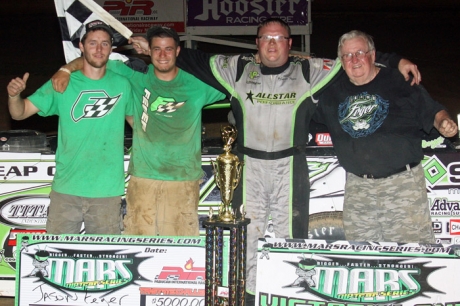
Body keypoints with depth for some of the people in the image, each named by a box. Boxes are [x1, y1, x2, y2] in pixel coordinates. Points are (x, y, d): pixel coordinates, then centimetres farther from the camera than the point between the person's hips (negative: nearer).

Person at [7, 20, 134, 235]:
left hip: (108, 191, 1)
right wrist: (14, 95, -23)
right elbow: (19, 113, -2)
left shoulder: (122, 85, 3)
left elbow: (134, 118, 17)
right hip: (66, 189, -1)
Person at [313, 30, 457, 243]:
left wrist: (444, 124, -16)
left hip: (403, 181, -3)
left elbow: (433, 111, 3)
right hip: (357, 185, 4)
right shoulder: (332, 92, 11)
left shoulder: (400, 83, 1)